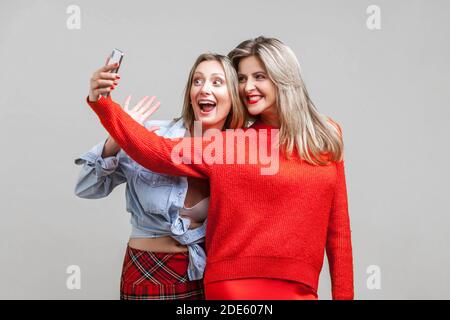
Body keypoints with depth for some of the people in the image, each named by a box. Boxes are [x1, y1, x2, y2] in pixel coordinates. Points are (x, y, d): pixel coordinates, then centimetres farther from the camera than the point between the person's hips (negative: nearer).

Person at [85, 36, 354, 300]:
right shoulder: (227, 142, -1)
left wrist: (343, 293, 6)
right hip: (235, 285, -1)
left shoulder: (327, 136, 4)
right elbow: (158, 152, -9)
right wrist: (102, 104, -18)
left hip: (300, 288, 2)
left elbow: (337, 226, 6)